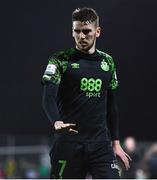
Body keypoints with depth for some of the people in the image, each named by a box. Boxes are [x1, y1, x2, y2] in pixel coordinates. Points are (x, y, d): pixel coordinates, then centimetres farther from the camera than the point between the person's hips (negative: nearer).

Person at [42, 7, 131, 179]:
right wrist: (57, 122, -33)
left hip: (101, 144, 3)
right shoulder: (61, 60, 0)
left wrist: (115, 142, 16)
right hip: (68, 143, -3)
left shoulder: (107, 61, 13)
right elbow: (48, 98, -14)